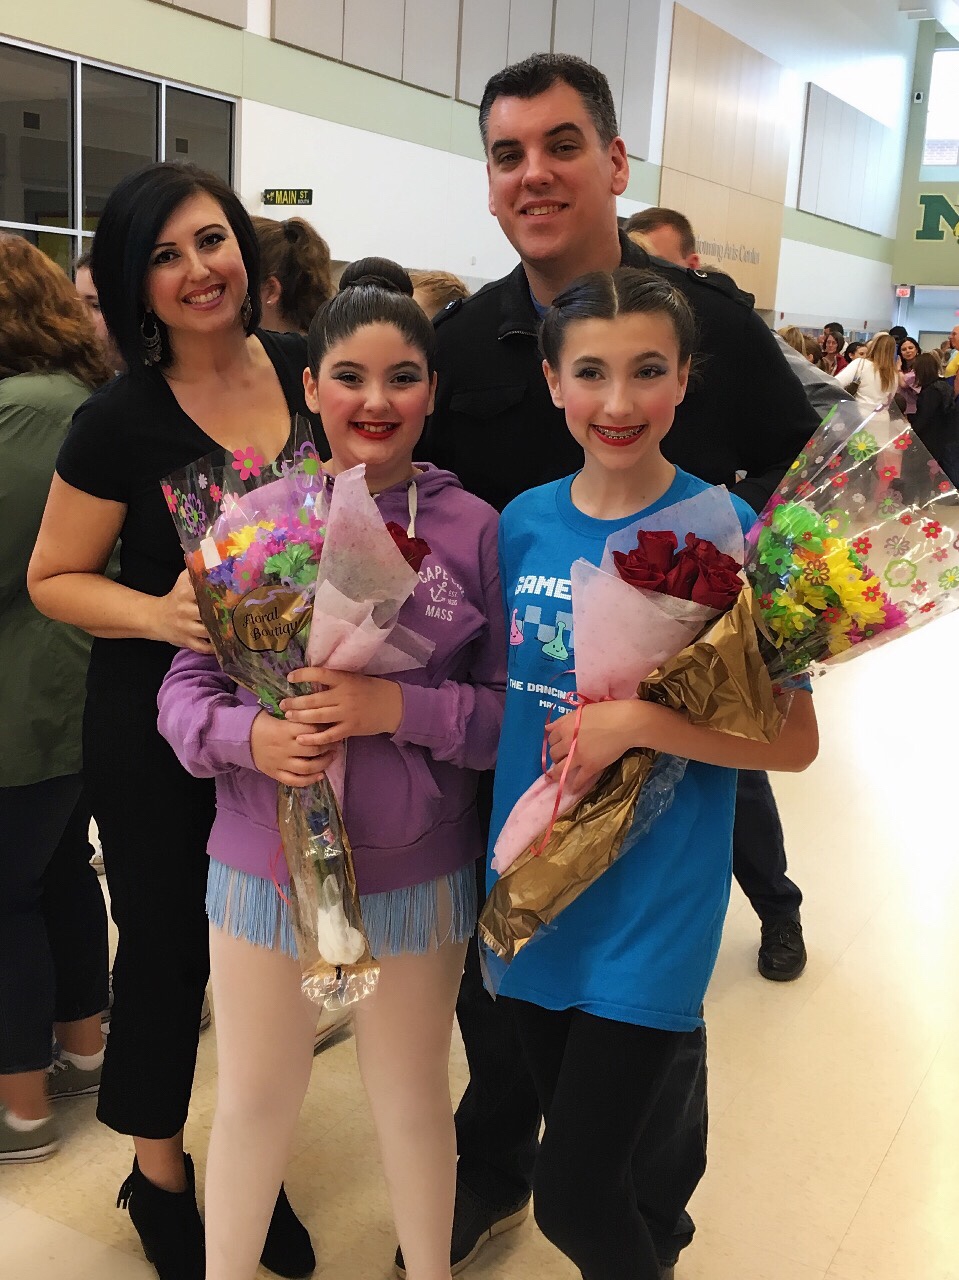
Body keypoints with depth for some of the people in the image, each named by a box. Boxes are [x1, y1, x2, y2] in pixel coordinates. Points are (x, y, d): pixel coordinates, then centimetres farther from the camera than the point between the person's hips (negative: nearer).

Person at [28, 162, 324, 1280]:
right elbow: (54, 579, -6)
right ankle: (158, 1177, 39)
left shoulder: (306, 368, -4)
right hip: (156, 733, -3)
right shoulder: (120, 421, -14)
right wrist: (159, 613, -24)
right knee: (168, 950, 12)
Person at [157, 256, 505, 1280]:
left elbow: (515, 709, -9)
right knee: (254, 1093, 20)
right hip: (262, 859, 1)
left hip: (416, 869, -1)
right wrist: (247, 735, -22)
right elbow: (183, 689, -2)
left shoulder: (473, 529, -9)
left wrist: (400, 708, -24)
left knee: (411, 1091, 21)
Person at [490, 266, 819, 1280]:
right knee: (575, 1136, 22)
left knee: (573, 1198, -2)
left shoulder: (725, 531, -13)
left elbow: (794, 739, -13)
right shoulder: (524, 524, 0)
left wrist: (636, 721, -24)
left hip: (654, 904, -5)